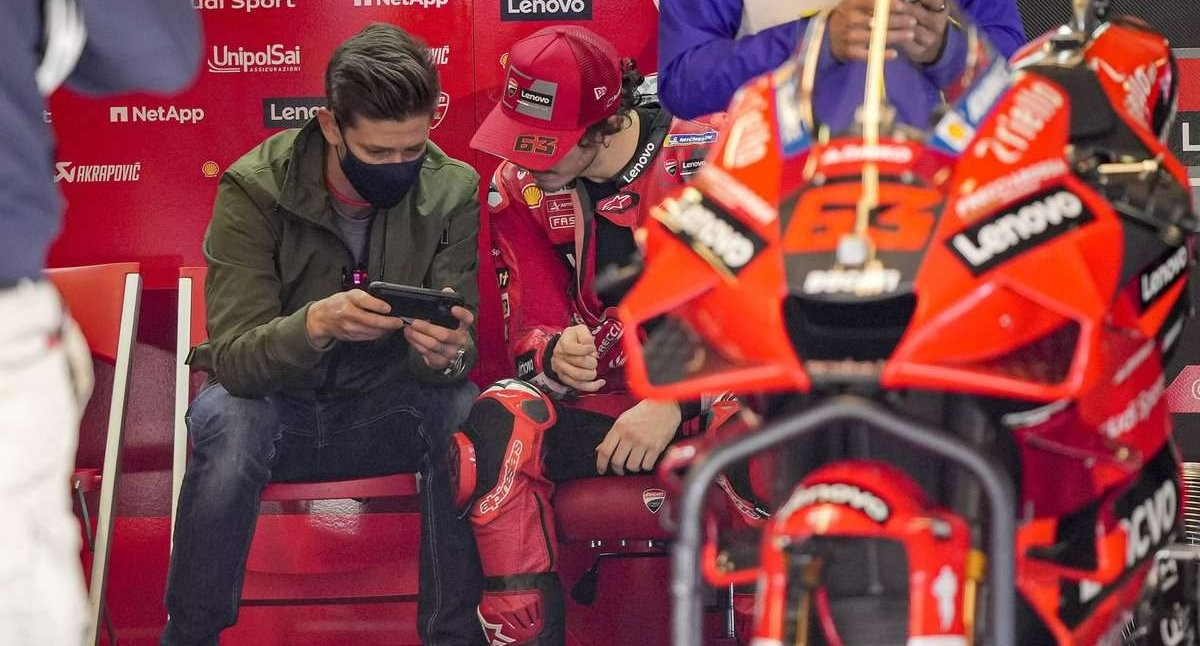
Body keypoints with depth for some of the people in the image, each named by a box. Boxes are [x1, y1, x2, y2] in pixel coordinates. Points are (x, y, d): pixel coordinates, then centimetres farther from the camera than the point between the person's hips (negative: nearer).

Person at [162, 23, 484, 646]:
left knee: (467, 416, -29)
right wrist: (316, 323, -44)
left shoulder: (452, 189, -12)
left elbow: (462, 345, -11)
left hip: (386, 407, 2)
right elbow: (233, 358, -23)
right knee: (224, 420, -35)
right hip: (275, 402, -1)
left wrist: (448, 354, -38)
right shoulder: (254, 189, -18)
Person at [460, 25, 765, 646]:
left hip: (708, 393, -3)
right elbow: (531, 323, 4)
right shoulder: (518, 188, 4)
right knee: (496, 427, -29)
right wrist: (555, 352, -21)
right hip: (599, 396, 4)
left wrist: (675, 402, -23)